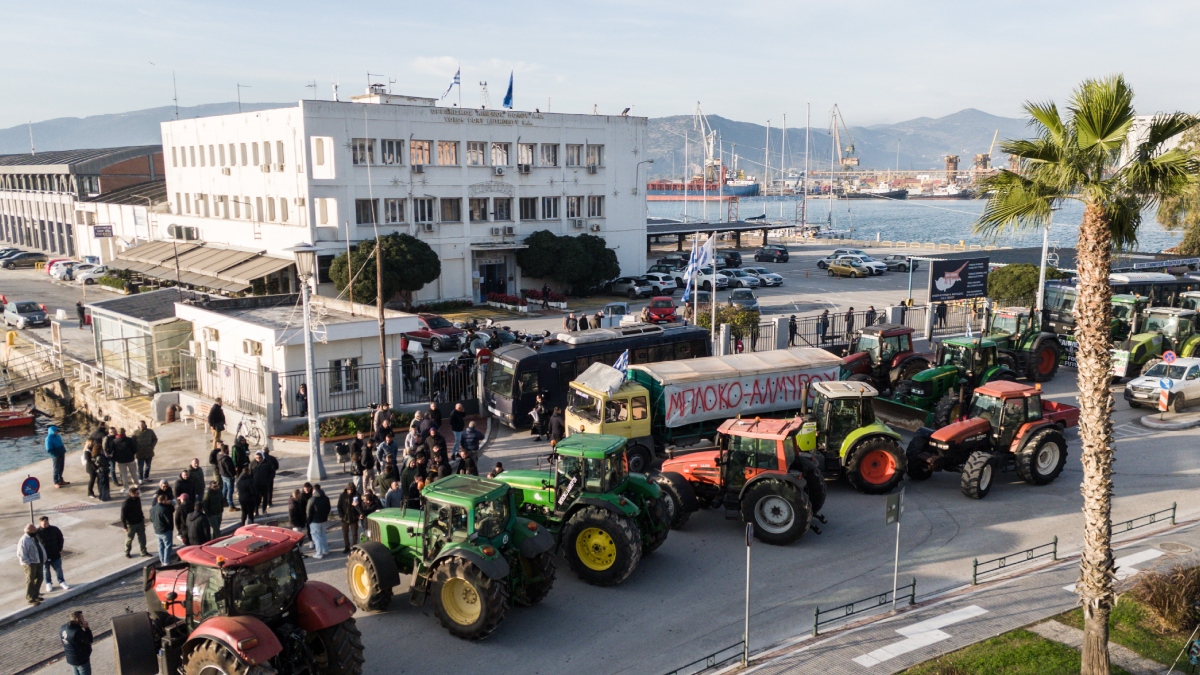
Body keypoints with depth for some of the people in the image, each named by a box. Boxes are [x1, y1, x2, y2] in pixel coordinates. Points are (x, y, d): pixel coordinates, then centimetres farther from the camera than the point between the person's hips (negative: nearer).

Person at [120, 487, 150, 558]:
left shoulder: (138, 499, -3)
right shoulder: (126, 503, -25)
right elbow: (123, 515, -19)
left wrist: (142, 517, 18)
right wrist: (125, 527, -17)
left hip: (140, 522, 6)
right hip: (131, 524, -6)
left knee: (142, 538, 11)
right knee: (129, 539, 14)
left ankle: (144, 552, 23)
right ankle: (127, 552, 34)